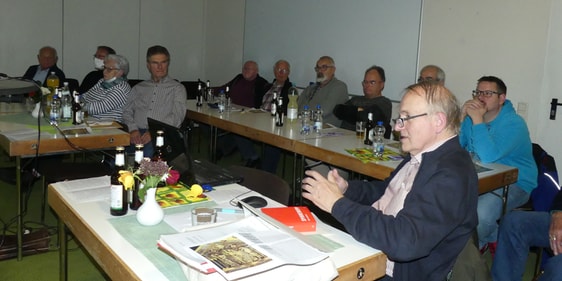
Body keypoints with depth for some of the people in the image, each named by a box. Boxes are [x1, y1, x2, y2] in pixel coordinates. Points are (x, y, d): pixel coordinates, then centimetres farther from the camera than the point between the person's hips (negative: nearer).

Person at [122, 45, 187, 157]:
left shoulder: (177, 88, 13)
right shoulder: (138, 88, 26)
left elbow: (176, 118, -1)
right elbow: (127, 112, 16)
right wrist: (133, 129, -7)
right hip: (137, 133, 3)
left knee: (147, 151, -38)